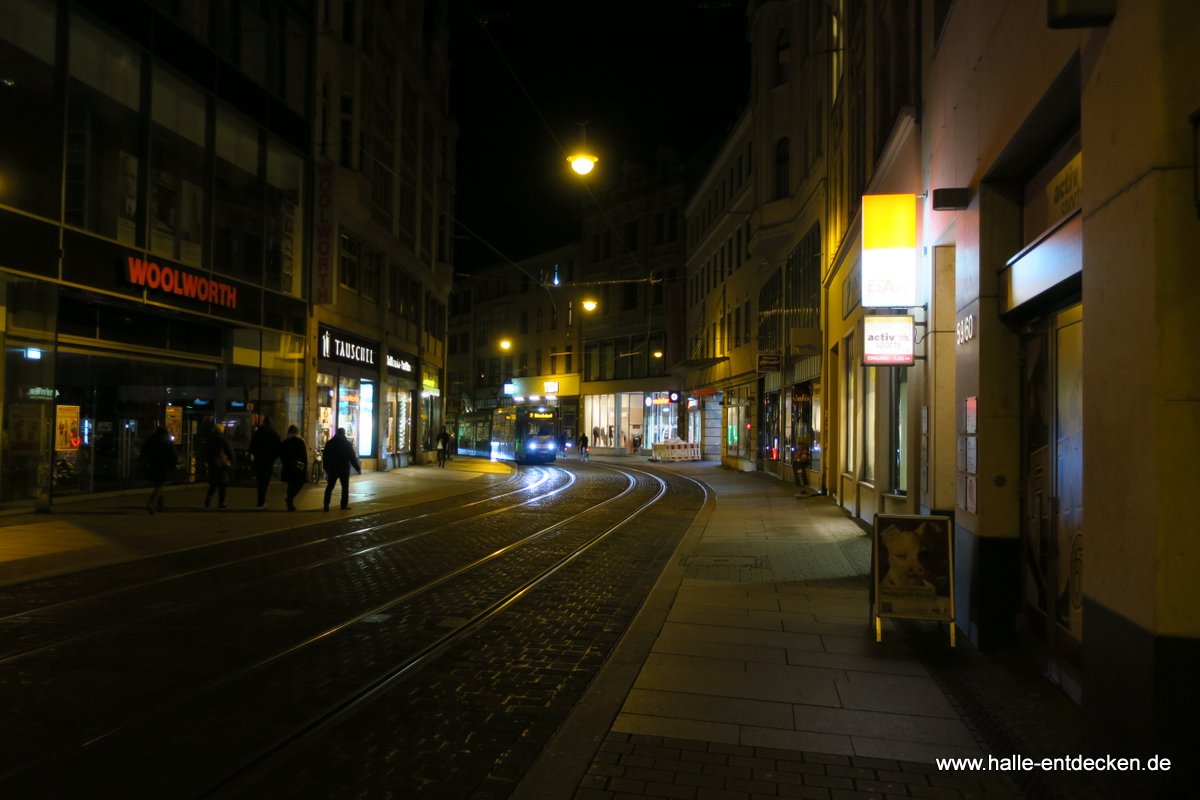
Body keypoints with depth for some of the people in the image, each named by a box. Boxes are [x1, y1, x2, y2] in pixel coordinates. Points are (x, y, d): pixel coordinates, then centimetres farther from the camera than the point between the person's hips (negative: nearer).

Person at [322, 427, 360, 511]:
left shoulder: (329, 443, 3)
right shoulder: (347, 444, -6)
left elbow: (325, 457, 7)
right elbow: (352, 457, -8)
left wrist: (326, 468, 17)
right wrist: (358, 468, -1)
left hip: (332, 468, 2)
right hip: (344, 468, -2)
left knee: (329, 487, 8)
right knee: (345, 487, 6)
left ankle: (326, 505, 2)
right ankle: (344, 505, 2)